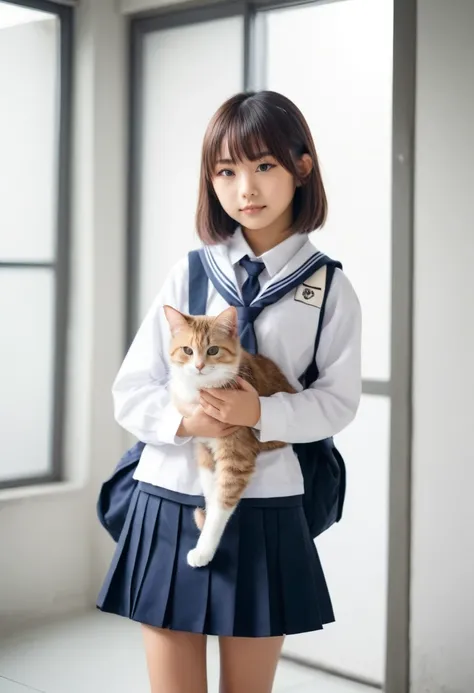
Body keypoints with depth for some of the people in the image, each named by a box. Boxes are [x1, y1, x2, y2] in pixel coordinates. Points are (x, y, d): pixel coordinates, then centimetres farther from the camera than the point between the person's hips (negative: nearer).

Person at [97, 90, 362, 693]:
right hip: (170, 502, 1)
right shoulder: (190, 274, 2)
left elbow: (338, 401, -3)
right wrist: (182, 418, -19)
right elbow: (130, 392, 2)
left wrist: (261, 412, -20)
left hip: (266, 509, -1)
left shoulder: (328, 287, 0)